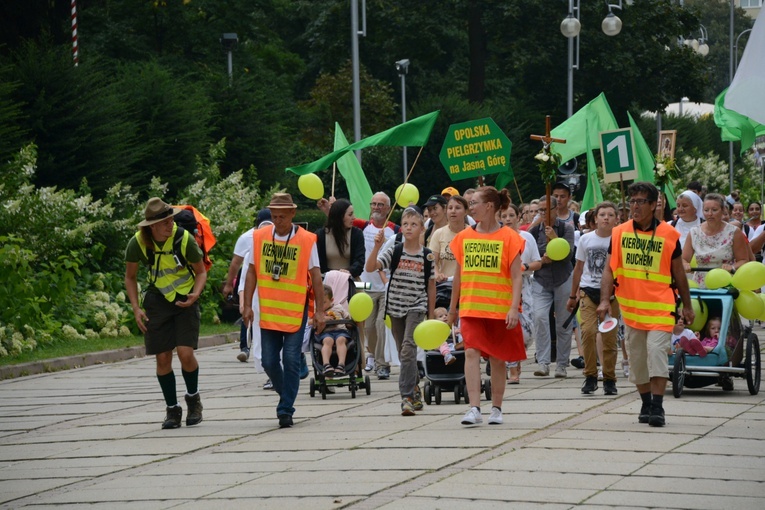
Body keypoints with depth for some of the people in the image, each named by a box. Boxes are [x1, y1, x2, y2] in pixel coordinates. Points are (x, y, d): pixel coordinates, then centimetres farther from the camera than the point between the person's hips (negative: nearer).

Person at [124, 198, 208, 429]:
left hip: (185, 300, -2)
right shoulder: (137, 243, -14)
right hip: (158, 301, 2)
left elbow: (201, 272, -2)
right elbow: (130, 277, 4)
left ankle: (193, 398, 13)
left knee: (185, 353, -15)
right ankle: (172, 409, 16)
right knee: (163, 358, -1)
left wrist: (195, 294, -21)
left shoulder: (184, 239, -18)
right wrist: (136, 308, -6)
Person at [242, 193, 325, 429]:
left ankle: (286, 409, 0)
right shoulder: (259, 237, 2)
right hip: (268, 312, 3)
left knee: (291, 360, -7)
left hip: (295, 311, -3)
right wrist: (247, 305, 5)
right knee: (269, 362, 4)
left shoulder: (306, 240, -5)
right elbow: (252, 272, 9)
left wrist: (320, 311, -5)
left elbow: (316, 277, -2)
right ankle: (287, 397, 28)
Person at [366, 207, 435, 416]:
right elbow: (370, 267, -12)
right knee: (404, 354, 11)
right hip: (396, 308, 3)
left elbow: (431, 286, 6)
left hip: (417, 308, -3)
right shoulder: (394, 251, -1)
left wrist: (431, 315, 7)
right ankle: (415, 390, 27)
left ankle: (407, 396, -20)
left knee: (408, 349, -18)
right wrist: (377, 246, -26)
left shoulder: (427, 256, -1)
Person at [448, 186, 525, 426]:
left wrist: (514, 307, -16)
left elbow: (517, 277, -7)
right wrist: (452, 308, 18)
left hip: (500, 309, -2)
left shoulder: (508, 237, -4)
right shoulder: (464, 237, 8)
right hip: (471, 307, 2)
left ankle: (496, 409, 19)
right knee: (472, 352, -13)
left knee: (497, 358, 7)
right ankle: (474, 408, -18)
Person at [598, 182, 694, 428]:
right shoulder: (619, 233, 3)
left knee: (656, 351, -16)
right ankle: (646, 404, 23)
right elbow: (609, 269, 2)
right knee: (636, 356, 9)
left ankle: (658, 407, -15)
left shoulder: (669, 235, -1)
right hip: (631, 306, 3)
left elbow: (679, 274, 7)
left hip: (660, 306, -3)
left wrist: (687, 306, 11)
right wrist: (605, 300, -11)